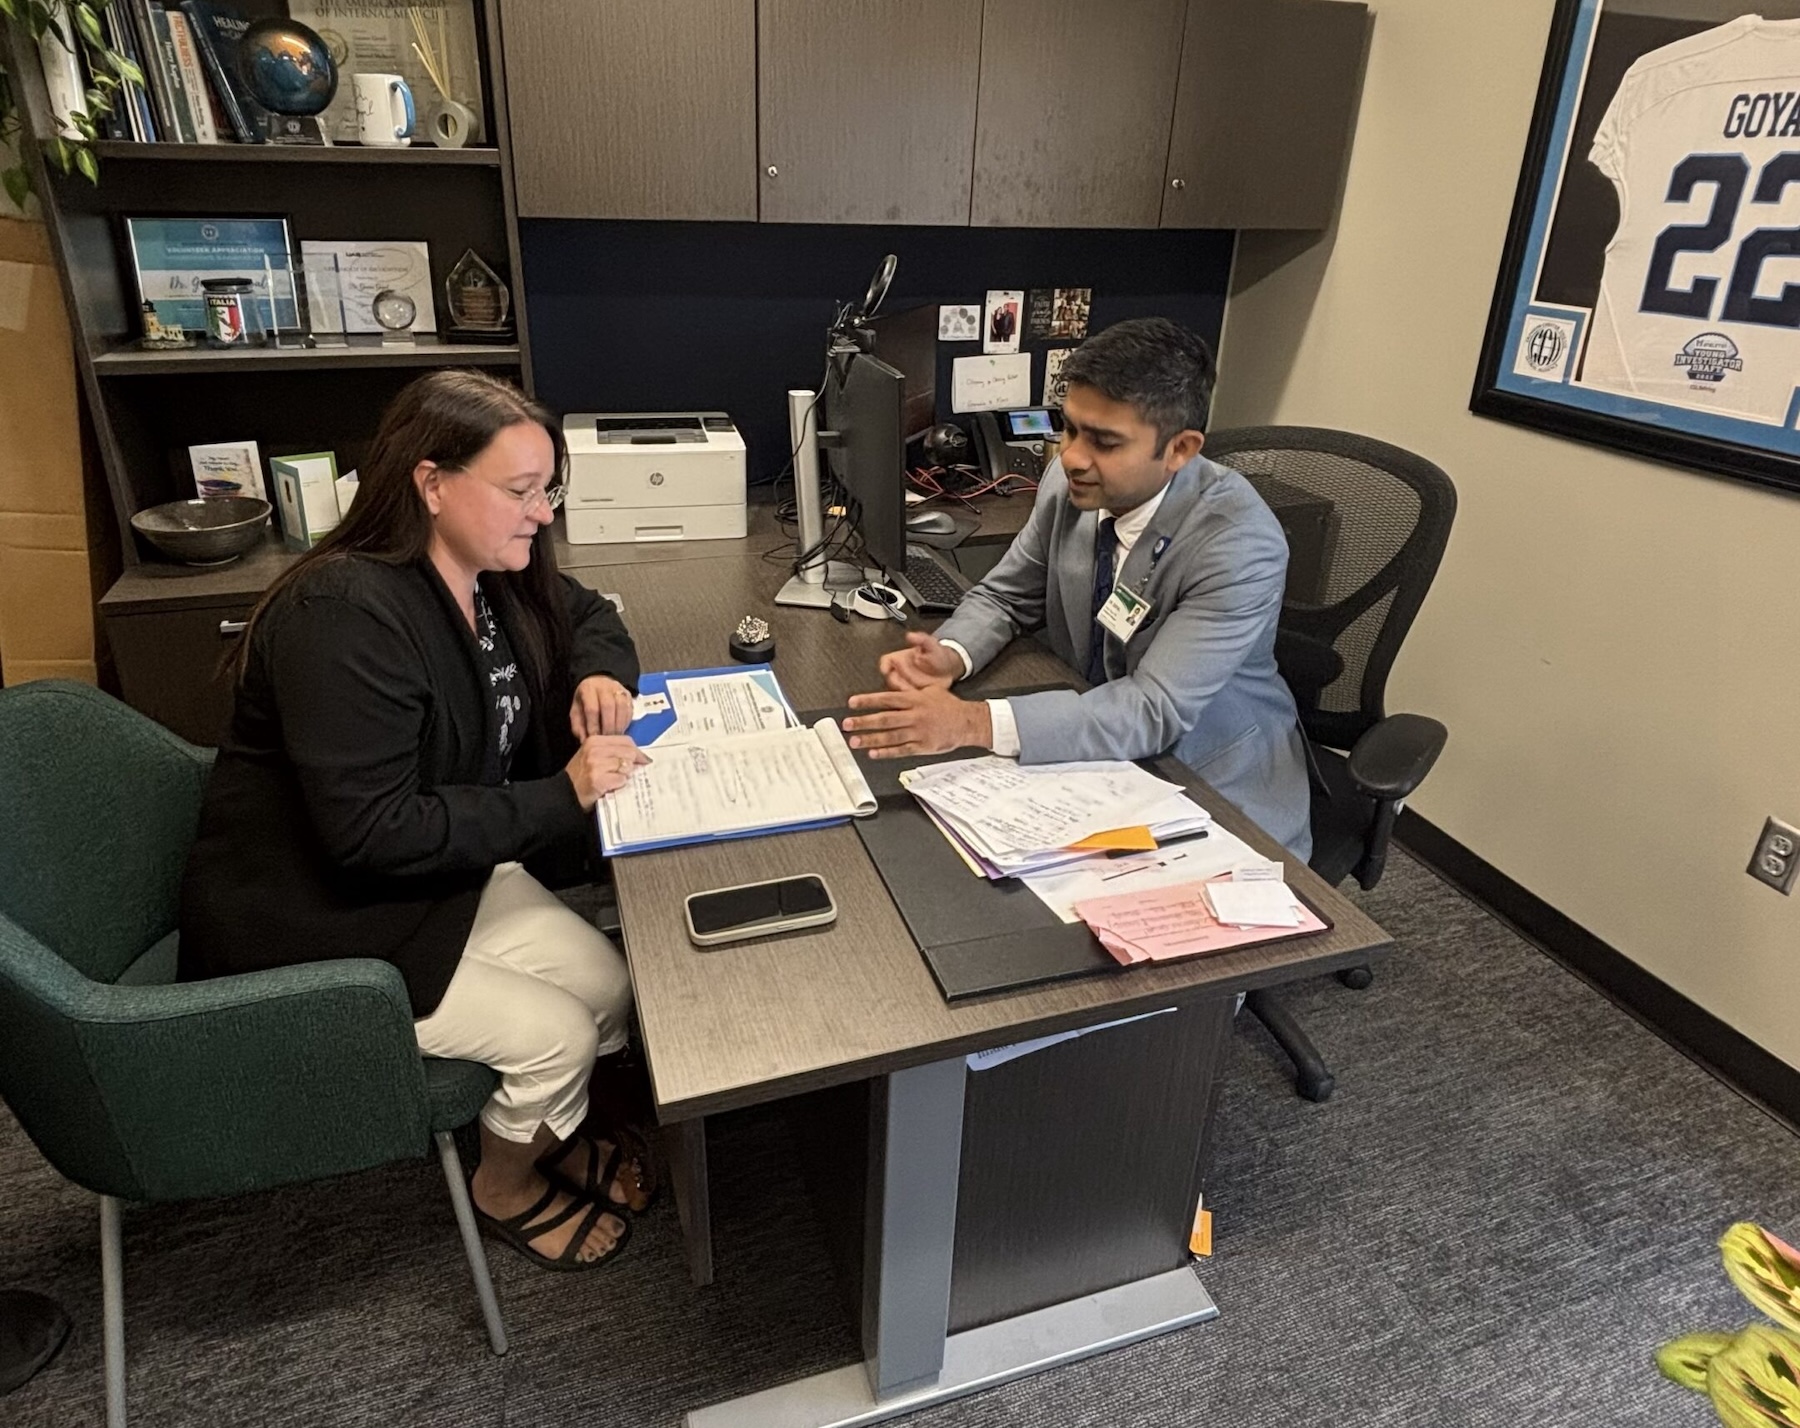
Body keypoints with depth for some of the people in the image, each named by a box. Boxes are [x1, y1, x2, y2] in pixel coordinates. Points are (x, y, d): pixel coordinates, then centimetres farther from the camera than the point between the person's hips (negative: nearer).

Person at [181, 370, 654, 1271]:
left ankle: (542, 1136, 26)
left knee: (609, 987, -5)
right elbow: (371, 832, -31)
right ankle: (506, 1188, 21)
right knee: (555, 1035, -12)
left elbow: (587, 615, 17)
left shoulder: (492, 574, -3)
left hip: (440, 869, 8)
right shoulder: (345, 614, -29)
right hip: (311, 920, -8)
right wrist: (562, 796, -30)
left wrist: (597, 673, -7)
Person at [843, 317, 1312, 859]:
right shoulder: (1069, 483, -9)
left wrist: (973, 722, -40)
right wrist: (950, 655, -18)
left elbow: (1155, 712, -31)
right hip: (1100, 754, 5)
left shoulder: (1239, 541, -26)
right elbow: (1005, 596, 5)